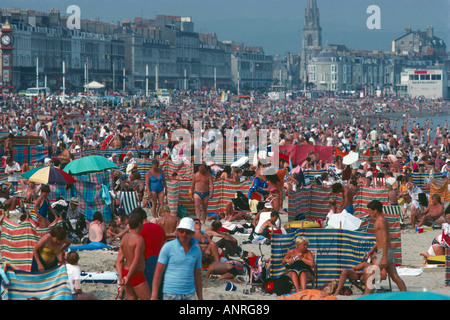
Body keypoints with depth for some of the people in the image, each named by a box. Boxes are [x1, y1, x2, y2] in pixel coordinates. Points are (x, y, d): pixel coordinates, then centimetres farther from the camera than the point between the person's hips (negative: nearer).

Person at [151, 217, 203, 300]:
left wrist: (200, 297, 14)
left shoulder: (196, 250, 8)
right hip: (170, 293, -3)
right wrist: (154, 295, -9)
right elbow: (158, 272, -4)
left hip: (189, 295, 3)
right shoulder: (168, 247, -4)